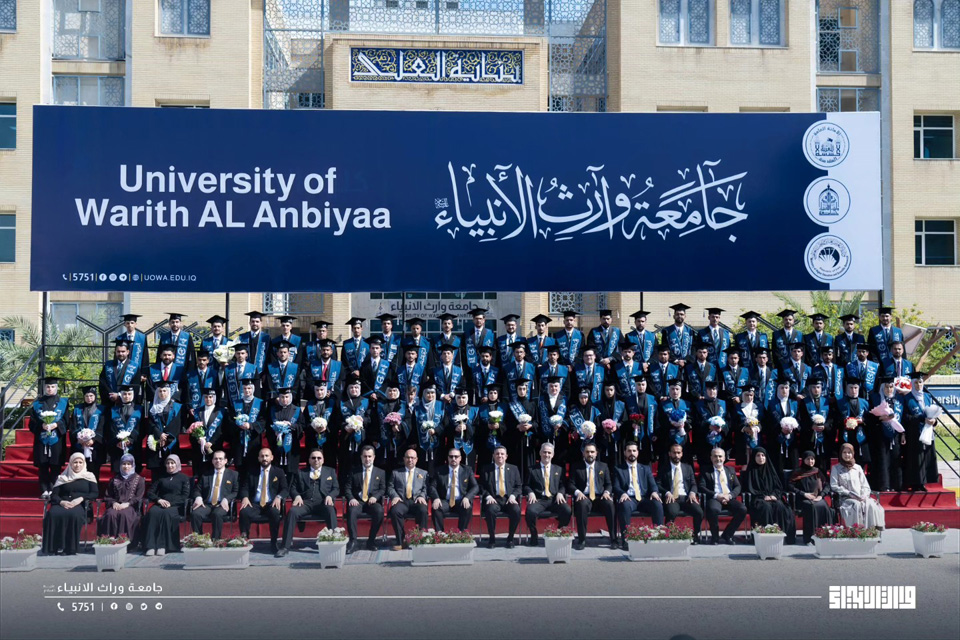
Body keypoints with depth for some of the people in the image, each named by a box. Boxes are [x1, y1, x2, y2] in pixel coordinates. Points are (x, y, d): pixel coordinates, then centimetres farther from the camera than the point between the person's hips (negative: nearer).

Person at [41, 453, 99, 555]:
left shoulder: (89, 477, 17)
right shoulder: (62, 477, 21)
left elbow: (94, 494, 5)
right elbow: (54, 494, 11)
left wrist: (81, 498, -13)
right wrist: (61, 502, -11)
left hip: (80, 505, -2)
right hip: (62, 504, 2)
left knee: (73, 515, -39)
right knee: (53, 514, -34)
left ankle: (70, 548, -33)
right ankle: (55, 546, -30)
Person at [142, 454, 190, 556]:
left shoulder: (183, 478, 15)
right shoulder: (161, 478, 25)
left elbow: (185, 496, 4)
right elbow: (150, 493, 17)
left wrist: (171, 503, -11)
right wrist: (159, 500, -4)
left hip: (175, 506, -3)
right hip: (160, 505, 3)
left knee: (167, 513, -38)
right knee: (152, 512, -34)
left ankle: (163, 546, -40)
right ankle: (150, 546, -42)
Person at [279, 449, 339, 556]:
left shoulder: (330, 471, 21)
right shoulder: (301, 473, 22)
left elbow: (336, 489, 15)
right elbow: (293, 488, 17)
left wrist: (330, 496, -8)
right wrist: (297, 496, -7)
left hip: (323, 503, -1)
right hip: (306, 502, 1)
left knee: (331, 510, -37)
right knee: (292, 511, -31)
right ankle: (285, 546, -31)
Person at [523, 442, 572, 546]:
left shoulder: (558, 469, 21)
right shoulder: (532, 470, 16)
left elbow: (562, 485, 15)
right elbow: (526, 485, 12)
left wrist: (560, 493, -6)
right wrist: (530, 493, -9)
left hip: (554, 500, 1)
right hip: (539, 500, -1)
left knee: (567, 511, -30)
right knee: (530, 511, -36)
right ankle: (534, 538, -13)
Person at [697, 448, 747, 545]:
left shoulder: (730, 470, 23)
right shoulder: (705, 470, 12)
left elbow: (737, 487, 15)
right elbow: (701, 487, 0)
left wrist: (730, 495, -8)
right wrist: (716, 495, -14)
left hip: (729, 498, 4)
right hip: (714, 499, -4)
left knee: (743, 509, -27)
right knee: (713, 510, -39)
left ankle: (726, 536, -11)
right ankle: (715, 537, -14)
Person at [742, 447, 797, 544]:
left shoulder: (770, 469, 17)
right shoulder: (751, 471, 8)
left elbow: (779, 486, 14)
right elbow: (749, 489, -1)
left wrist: (773, 495, -8)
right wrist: (763, 496, -14)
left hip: (772, 497, 3)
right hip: (757, 499, -3)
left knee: (780, 506, -32)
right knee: (766, 507, -37)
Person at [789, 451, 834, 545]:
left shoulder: (817, 472, 17)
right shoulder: (798, 473, 8)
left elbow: (825, 485, 15)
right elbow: (791, 486, -1)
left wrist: (821, 495, -3)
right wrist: (804, 494, -11)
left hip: (817, 498, 3)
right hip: (803, 500, -3)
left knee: (824, 507, -32)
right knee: (811, 507, -37)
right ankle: (809, 538, -36)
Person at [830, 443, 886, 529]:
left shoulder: (857, 468, 21)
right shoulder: (836, 468, 11)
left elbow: (865, 485, 17)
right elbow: (834, 486, 0)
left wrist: (864, 495, -5)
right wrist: (850, 493, -10)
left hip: (861, 497, 3)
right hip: (845, 499, -3)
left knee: (871, 505, -29)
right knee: (857, 505, -36)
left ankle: (873, 528, -32)